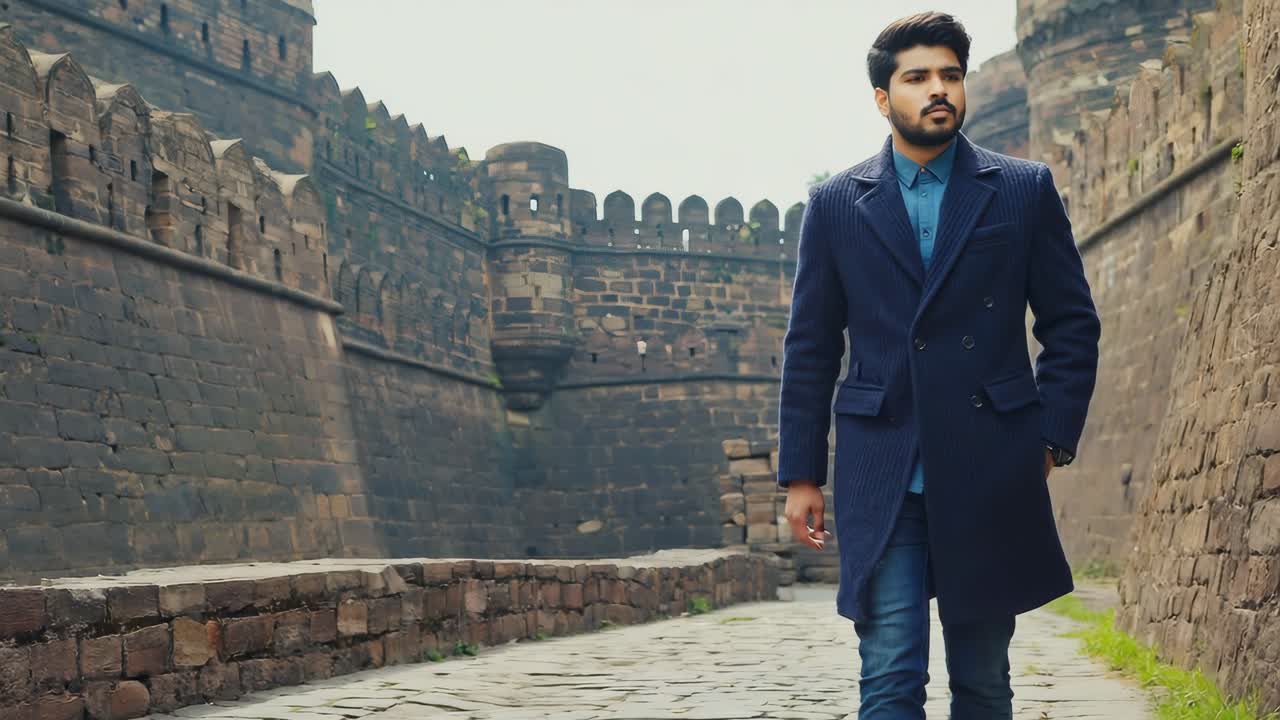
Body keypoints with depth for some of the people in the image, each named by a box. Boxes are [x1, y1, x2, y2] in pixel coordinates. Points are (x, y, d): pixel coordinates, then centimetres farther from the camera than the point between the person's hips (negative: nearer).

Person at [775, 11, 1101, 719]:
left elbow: (1073, 325, 8)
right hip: (880, 477, 0)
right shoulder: (835, 203, 7)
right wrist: (800, 473, 4)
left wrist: (1052, 439, -2)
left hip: (990, 475, 1)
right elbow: (809, 348, 8)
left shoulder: (1025, 189, 7)